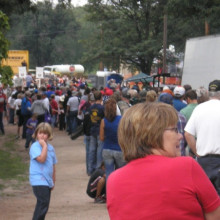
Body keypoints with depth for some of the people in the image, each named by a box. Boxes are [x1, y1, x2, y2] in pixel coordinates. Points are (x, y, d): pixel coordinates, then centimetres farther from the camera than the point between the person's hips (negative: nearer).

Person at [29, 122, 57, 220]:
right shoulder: (35, 146, -9)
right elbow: (41, 159, -25)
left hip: (47, 181, 7)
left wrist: (53, 181, 21)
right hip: (38, 180, -7)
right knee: (43, 203, -16)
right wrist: (44, 146, -17)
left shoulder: (51, 147, 12)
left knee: (44, 204, 11)